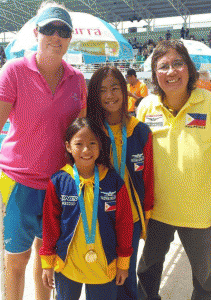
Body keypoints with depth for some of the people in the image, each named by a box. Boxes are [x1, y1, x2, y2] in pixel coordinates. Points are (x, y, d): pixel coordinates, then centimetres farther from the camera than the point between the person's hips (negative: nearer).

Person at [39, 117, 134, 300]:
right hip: (66, 265, 1)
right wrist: (47, 262, 3)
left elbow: (124, 223, -2)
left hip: (105, 266, 0)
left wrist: (123, 263, 4)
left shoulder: (114, 182, -10)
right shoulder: (58, 182, -10)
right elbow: (50, 224, -1)